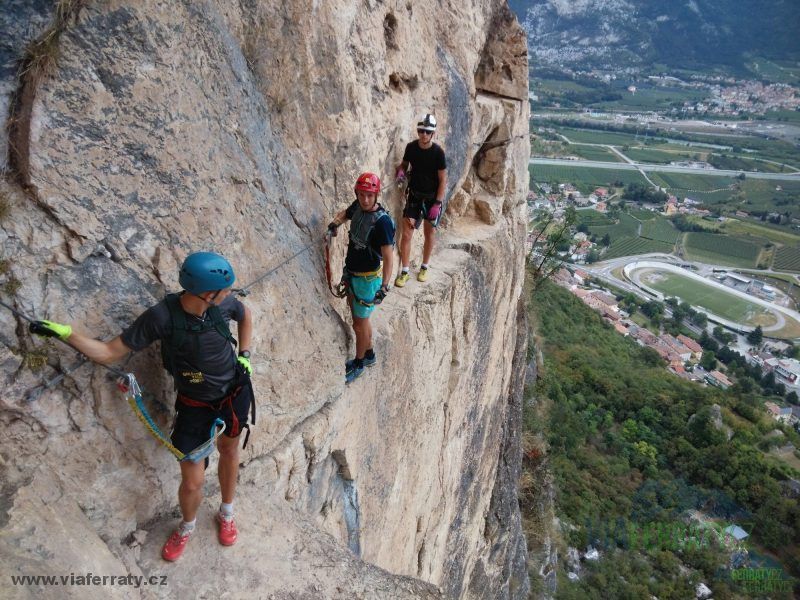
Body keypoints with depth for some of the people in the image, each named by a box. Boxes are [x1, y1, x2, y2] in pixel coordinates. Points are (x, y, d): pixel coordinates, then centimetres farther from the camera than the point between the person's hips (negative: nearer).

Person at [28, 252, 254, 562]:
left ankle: (226, 514, 51)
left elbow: (246, 315, 8)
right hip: (195, 405, -2)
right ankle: (186, 527, 38)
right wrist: (63, 332, -29)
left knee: (229, 448, 22)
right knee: (192, 484, 1)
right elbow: (108, 353, -18)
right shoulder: (162, 316, -27)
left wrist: (245, 354, 3)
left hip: (235, 391, 3)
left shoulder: (224, 304, -18)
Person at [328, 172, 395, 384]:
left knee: (360, 324, 8)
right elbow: (344, 214, 22)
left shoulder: (382, 221, -25)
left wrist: (384, 287, -36)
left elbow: (388, 258, -27)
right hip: (351, 273, 7)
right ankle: (369, 354, 41)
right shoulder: (358, 206, -3)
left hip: (367, 279, -7)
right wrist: (334, 224, 3)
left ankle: (358, 363, 29)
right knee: (359, 318, 22)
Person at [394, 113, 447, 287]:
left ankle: (424, 267, 31)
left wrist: (437, 204, -16)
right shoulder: (411, 147, -6)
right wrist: (400, 170, -12)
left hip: (432, 198, -2)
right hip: (414, 195, 2)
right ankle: (404, 271, 6)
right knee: (406, 234, -4)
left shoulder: (438, 152, -15)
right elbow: (404, 164, 12)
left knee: (429, 234, 11)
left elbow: (443, 180, -12)